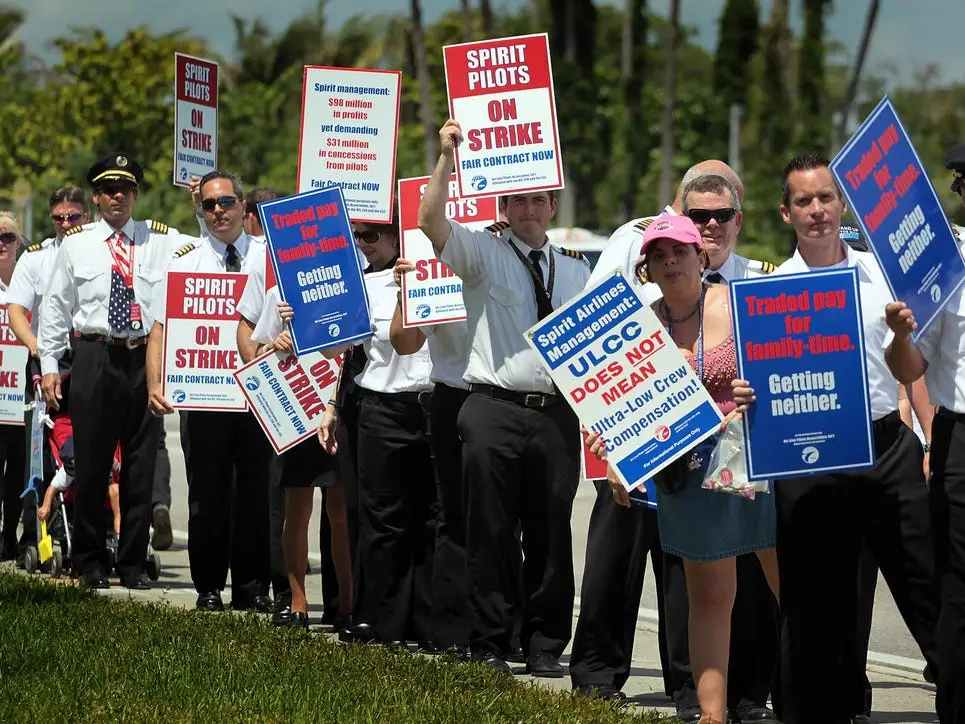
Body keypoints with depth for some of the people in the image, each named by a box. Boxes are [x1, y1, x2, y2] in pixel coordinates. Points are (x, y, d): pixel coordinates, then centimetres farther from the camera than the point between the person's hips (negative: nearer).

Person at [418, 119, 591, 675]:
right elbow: (430, 221, -12)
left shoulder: (575, 270, 17)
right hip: (496, 408, -3)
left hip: (558, 413, 3)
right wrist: (448, 158, -22)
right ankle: (490, 645, 6)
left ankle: (546, 645, 13)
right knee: (492, 532, -1)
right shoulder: (482, 254, 5)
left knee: (552, 533, 5)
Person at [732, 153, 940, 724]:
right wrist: (742, 395, -17)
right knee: (817, 605, 5)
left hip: (890, 446, 0)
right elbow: (761, 379, 4)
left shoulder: (881, 273, 8)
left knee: (928, 583, -1)